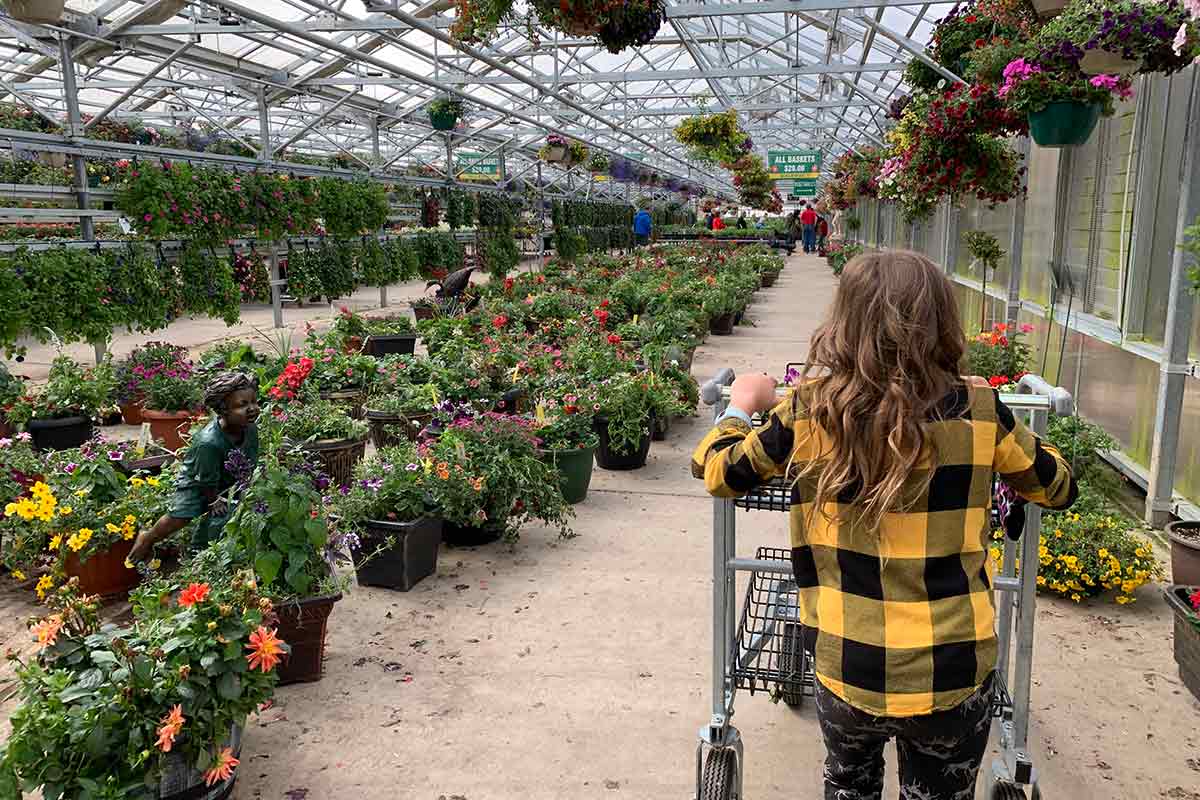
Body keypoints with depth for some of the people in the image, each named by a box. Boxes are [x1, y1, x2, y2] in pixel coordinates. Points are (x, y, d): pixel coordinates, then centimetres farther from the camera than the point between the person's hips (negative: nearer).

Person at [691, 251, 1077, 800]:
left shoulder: (807, 412, -13)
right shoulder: (980, 412, -11)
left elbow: (715, 471, 2)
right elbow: (1057, 488, 7)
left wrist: (742, 405, 19)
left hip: (846, 667, 0)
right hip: (953, 673, 0)